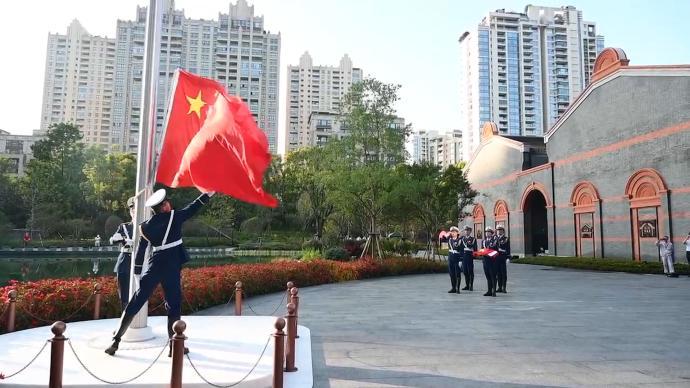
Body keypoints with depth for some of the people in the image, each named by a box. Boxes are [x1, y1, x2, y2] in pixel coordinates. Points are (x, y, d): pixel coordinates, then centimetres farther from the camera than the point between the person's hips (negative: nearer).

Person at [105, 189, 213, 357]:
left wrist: (137, 271, 18)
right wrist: (208, 194, 10)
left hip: (154, 267, 4)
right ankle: (174, 346, 6)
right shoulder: (174, 217, -5)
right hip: (171, 268, -4)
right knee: (174, 305, 5)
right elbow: (192, 208, 4)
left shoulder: (146, 226, 7)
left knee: (135, 303, 11)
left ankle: (116, 341, 14)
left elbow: (141, 249, 10)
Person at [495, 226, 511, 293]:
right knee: (498, 273, 6)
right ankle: (500, 287, 13)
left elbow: (508, 249, -2)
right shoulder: (495, 238, 13)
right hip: (496, 258, 4)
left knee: (503, 273, -2)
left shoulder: (506, 239, 3)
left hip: (503, 258, -3)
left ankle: (504, 288, 2)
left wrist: (508, 257, -9)